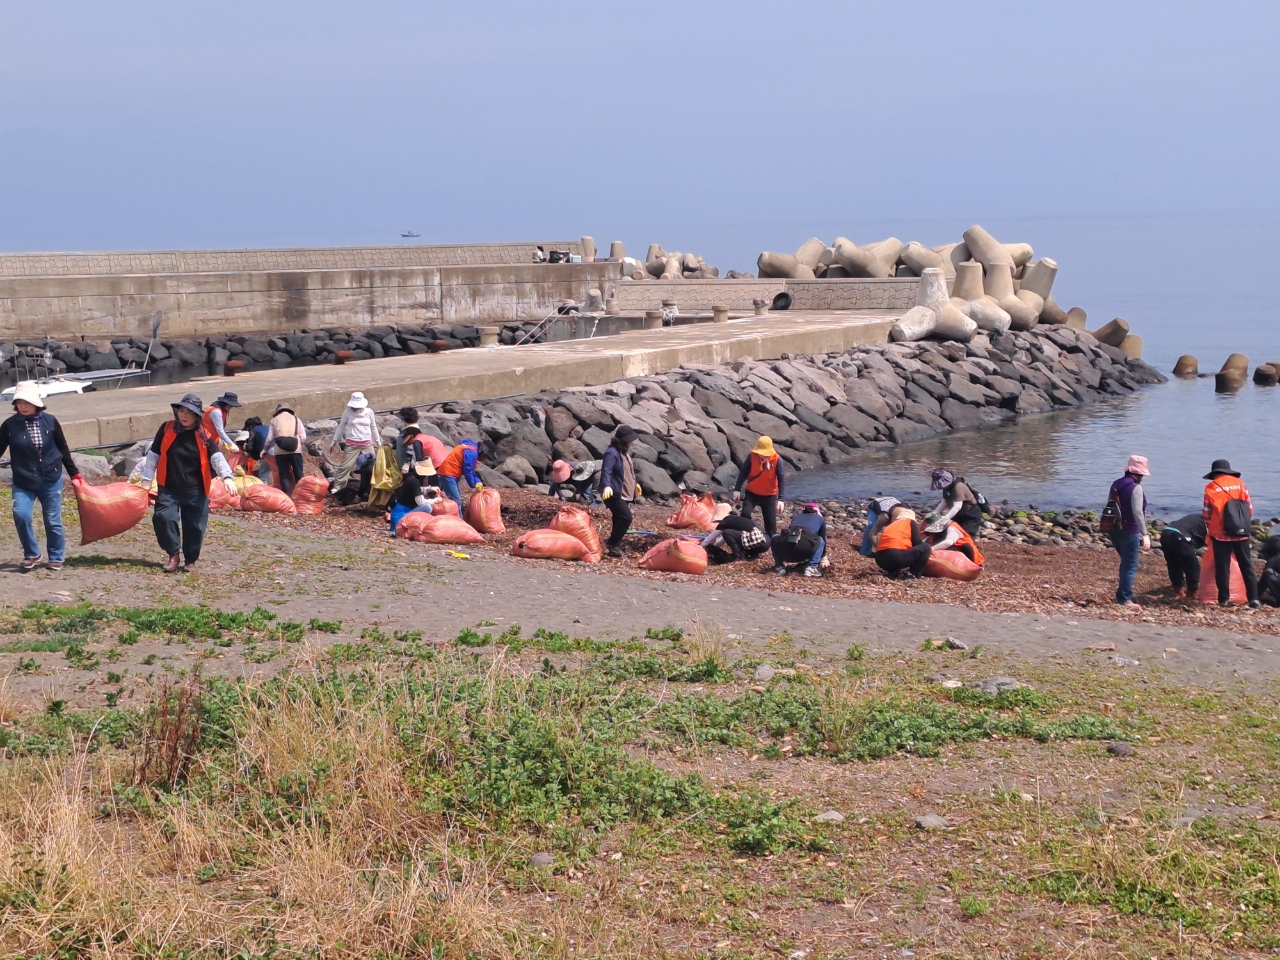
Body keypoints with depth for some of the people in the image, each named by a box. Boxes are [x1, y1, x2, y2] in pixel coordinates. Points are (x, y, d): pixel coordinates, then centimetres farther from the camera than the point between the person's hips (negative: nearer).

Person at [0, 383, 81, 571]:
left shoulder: (50, 421, -5)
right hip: (23, 482, 0)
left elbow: (63, 449, 5)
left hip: (51, 480, 0)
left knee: (53, 520, 6)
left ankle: (56, 558, 23)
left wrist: (74, 473, 11)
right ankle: (31, 555, 5)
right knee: (21, 516, -16)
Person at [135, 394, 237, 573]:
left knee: (194, 526, 3)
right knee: (163, 518, -18)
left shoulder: (204, 436, -2)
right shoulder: (166, 429, 0)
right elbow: (153, 455, 5)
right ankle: (174, 554, 1)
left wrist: (227, 477, -30)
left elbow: (217, 457, -13)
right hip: (168, 489, 0)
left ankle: (190, 560, 23)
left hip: (195, 491, 0)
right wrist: (146, 480, 3)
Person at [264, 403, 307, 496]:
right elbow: (303, 438, 6)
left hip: (280, 451, 0)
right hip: (295, 450, 0)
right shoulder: (296, 419, 15)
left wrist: (266, 450, 27)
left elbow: (269, 438, 10)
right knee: (299, 475, 6)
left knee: (284, 475, 3)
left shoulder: (275, 420, 14)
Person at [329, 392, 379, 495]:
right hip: (352, 444, -2)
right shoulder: (348, 412, -3)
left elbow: (374, 428, 11)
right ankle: (337, 487, 1)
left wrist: (378, 443, 14)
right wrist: (334, 441, 6)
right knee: (345, 466, -5)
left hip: (367, 444, 2)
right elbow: (341, 427, 7)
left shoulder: (369, 412, 1)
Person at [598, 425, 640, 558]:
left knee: (619, 520, 9)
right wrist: (607, 486, -42)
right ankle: (612, 544, -6)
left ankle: (615, 547, 15)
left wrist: (635, 484, 40)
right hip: (614, 494, -10)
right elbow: (606, 471, -27)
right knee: (626, 517, -17)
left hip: (625, 495, 10)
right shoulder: (612, 452, -15)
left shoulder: (625, 452, 16)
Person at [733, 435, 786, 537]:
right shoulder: (752, 456, -13)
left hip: (769, 495, -1)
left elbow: (782, 479, -17)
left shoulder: (777, 460, -18)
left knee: (770, 522, 3)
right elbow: (743, 472, -3)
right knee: (745, 514, -18)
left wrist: (781, 498, -25)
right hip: (752, 493, 1)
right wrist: (737, 489, -6)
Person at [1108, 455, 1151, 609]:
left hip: (1114, 530, 8)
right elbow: (1138, 512, -22)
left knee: (1126, 562, 23)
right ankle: (1125, 598, -3)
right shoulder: (1135, 487, -15)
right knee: (1131, 566, -1)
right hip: (1129, 531, -8)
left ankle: (1122, 593, 28)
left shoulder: (1116, 485, 10)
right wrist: (1144, 534, -22)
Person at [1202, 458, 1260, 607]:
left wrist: (1209, 531, 15)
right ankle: (1253, 597, 4)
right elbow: (1250, 509, 5)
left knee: (1222, 567, 5)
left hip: (1220, 534, -2)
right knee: (1247, 565, 8)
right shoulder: (1239, 483, 3)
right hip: (1240, 533, 2)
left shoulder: (1211, 487, -3)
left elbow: (1206, 514, 1)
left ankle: (1224, 598, 5)